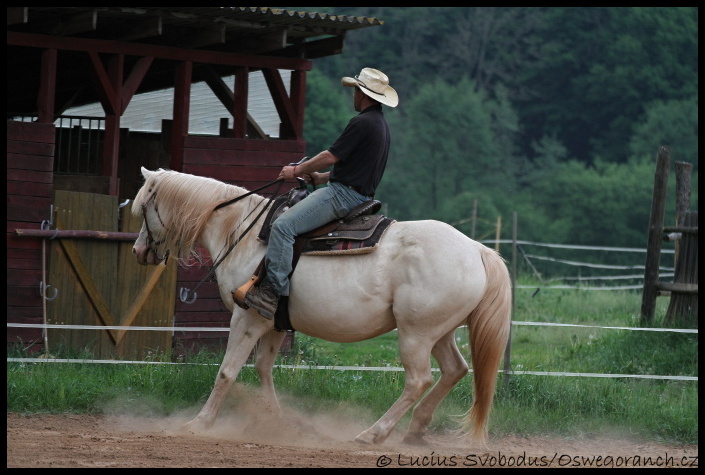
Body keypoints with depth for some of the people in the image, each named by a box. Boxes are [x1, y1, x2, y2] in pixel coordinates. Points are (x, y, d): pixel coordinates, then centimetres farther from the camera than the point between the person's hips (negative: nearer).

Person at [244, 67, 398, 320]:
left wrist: (298, 170, -2)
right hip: (360, 194, 11)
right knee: (291, 212, 28)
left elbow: (332, 156, -15)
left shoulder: (362, 123, -15)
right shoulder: (381, 124, 18)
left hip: (343, 194, -11)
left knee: (283, 225, -20)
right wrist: (322, 177, 25)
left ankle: (273, 290, -25)